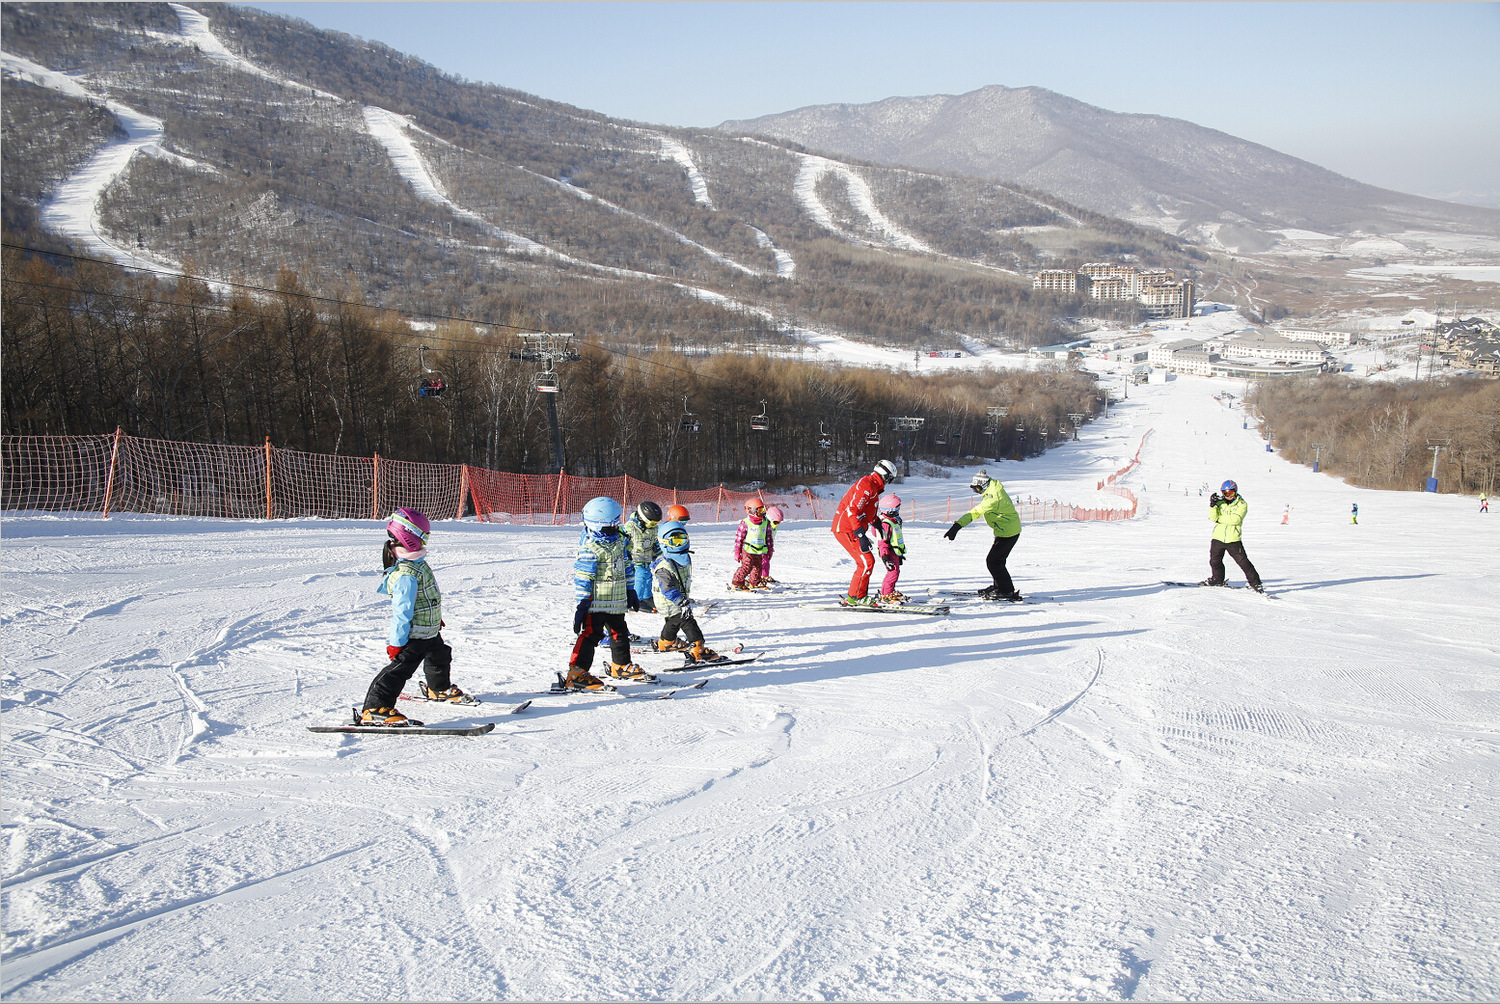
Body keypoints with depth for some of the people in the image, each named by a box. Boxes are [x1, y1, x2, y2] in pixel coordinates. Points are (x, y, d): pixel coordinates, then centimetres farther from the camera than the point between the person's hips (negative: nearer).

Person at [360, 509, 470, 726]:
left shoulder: (416, 562, 5)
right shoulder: (406, 574, -28)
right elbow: (402, 610, -28)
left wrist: (436, 619, 31)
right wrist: (397, 641, -26)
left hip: (429, 632, 11)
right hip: (413, 635, -11)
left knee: (440, 657, 29)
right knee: (400, 668, -15)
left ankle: (439, 689, 55)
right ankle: (374, 709, -14)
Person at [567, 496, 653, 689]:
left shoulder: (618, 541, 6)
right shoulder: (589, 548, -19)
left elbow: (625, 566, 18)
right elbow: (582, 578, -19)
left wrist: (630, 590, 20)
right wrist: (580, 605, -20)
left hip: (616, 601, 8)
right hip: (595, 601, -8)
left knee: (619, 632, 18)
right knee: (591, 634, -12)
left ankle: (621, 666, 36)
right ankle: (576, 673, -9)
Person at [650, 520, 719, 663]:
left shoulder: (685, 558, 2)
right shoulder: (664, 566, -28)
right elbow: (668, 589, -33)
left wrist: (688, 598, 25)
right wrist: (682, 602, -39)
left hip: (681, 598, 10)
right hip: (671, 603, -10)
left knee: (674, 621, 27)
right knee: (688, 623, -14)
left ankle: (665, 643, 48)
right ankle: (698, 650, -13)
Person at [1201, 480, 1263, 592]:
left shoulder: (1242, 504, -4)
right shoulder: (1220, 503, 7)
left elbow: (1235, 519, -17)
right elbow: (1213, 517, -4)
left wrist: (1219, 518, -9)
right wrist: (1213, 506, -19)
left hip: (1233, 539, -4)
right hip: (1218, 537, 4)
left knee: (1243, 561, -5)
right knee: (1215, 561, 12)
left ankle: (1255, 582, 4)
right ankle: (1218, 579, 36)